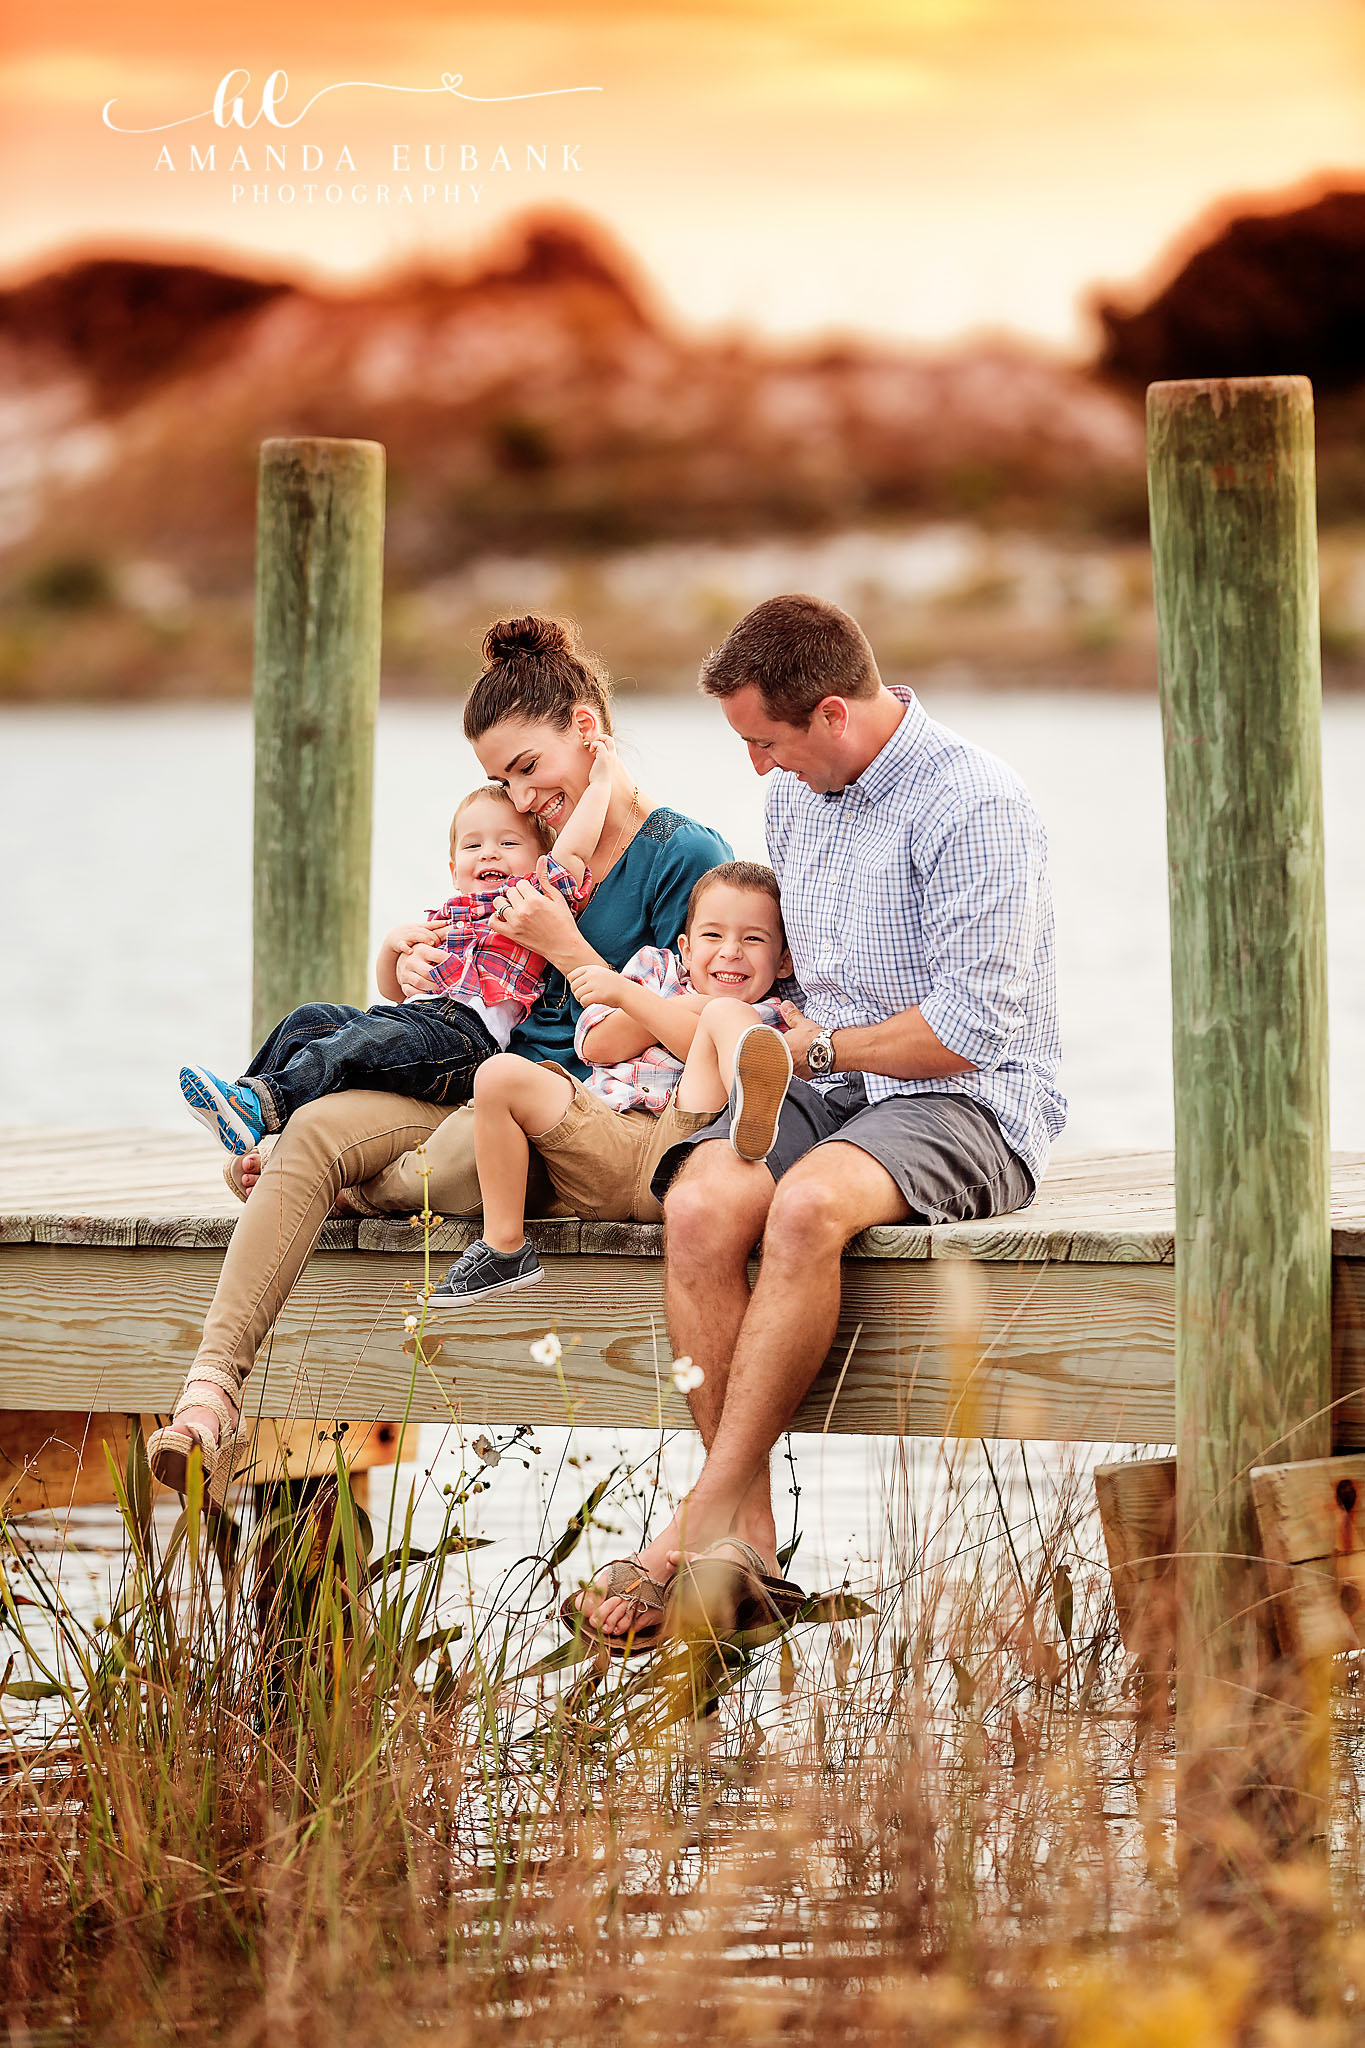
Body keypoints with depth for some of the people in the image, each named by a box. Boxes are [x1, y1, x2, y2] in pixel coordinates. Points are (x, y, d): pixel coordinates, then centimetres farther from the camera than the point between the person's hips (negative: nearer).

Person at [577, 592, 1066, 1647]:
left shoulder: (974, 806, -14)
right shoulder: (796, 796, 13)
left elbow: (969, 1031, -18)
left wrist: (820, 1046, -5)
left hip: (967, 1106, -7)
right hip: (830, 1086, 7)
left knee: (808, 1203, -37)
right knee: (701, 1203, -26)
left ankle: (702, 1520, -31)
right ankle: (746, 1521, -28)